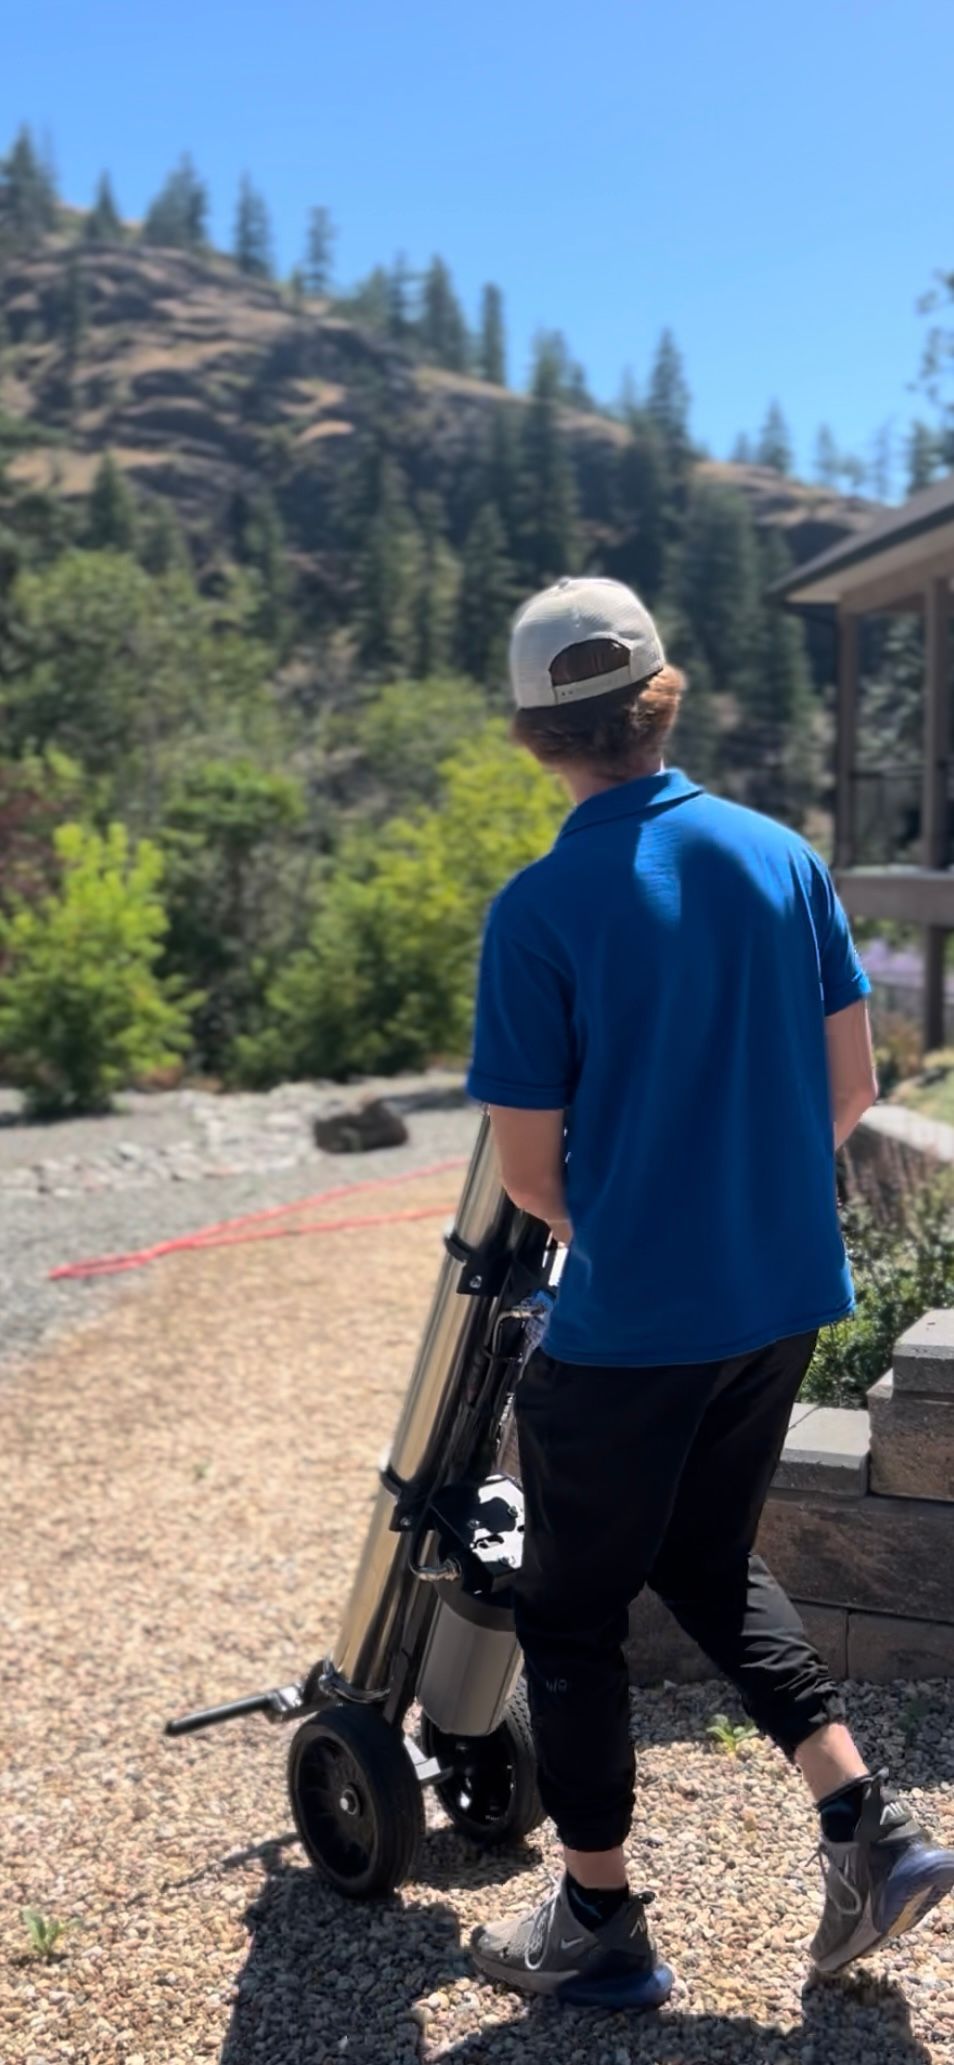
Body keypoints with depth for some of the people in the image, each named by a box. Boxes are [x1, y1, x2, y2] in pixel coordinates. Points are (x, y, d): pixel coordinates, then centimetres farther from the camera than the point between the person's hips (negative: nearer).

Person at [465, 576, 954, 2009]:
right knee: (711, 1561, 26)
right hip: (785, 1295, 6)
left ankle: (601, 1926, 25)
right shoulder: (782, 856, 0)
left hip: (630, 1321, -6)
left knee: (572, 1611, 13)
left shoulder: (541, 910, -16)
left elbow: (526, 1169, -12)